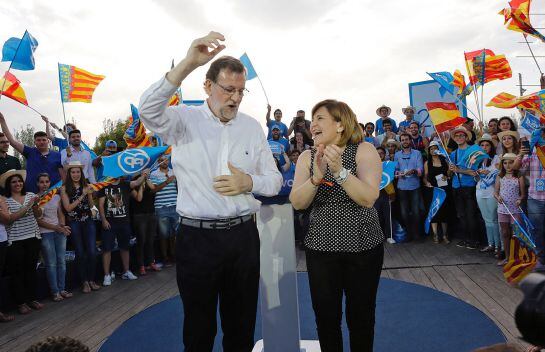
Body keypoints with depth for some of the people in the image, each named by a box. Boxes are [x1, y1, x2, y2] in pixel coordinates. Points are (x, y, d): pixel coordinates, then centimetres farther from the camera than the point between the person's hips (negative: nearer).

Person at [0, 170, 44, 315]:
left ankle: (33, 298, 22)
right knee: (17, 271, 3)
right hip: (15, 240, -3)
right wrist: (27, 206, -19)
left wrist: (36, 205, -19)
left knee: (31, 269, 11)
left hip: (33, 237, 3)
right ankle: (21, 302, 13)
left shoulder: (31, 195, 6)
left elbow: (38, 215, 1)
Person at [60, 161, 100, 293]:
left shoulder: (86, 186, 4)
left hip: (88, 221, 2)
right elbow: (68, 208, -10)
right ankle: (84, 282, 15)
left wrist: (89, 194, -14)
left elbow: (91, 205, 4)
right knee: (80, 253, 4)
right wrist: (82, 195, -15)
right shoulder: (64, 188, -4)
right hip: (74, 223, -2)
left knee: (92, 252, 0)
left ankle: (92, 280, 14)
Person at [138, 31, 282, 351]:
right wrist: (188, 64, -35)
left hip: (244, 236, 3)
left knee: (242, 325, 17)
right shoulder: (185, 120, -3)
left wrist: (249, 183, -12)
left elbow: (275, 181, 10)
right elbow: (148, 110, -25)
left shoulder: (253, 127, 7)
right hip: (197, 238, -3)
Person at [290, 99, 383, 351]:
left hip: (363, 247, -2)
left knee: (361, 315, 11)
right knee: (325, 315, 7)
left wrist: (339, 171, -28)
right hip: (320, 247, 2)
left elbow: (368, 198, -16)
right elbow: (297, 203, -7)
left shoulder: (364, 151, -5)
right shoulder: (307, 157, 3)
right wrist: (316, 177, -24)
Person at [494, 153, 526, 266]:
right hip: (503, 209, 3)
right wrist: (498, 197, -14)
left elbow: (523, 194, 1)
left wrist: (520, 199, -20)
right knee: (505, 233, 10)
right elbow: (495, 192, 7)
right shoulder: (500, 177, 6)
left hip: (515, 210, -3)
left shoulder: (519, 178, -1)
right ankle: (507, 257, 21)